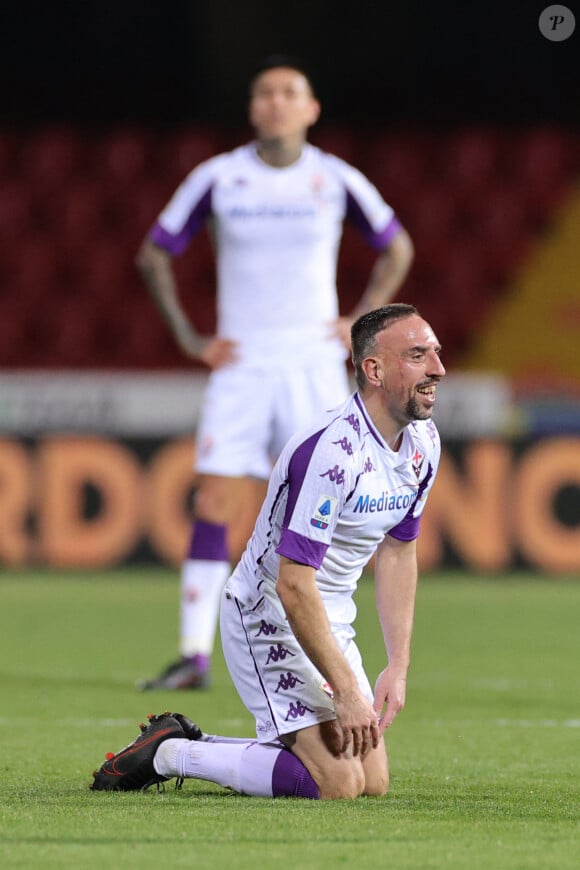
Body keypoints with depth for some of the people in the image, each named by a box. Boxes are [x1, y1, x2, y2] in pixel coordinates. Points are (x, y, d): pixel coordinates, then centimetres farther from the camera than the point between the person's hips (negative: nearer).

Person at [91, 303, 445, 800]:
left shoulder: (423, 443, 0)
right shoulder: (332, 451, -28)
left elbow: (398, 554, 11)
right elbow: (294, 585, -29)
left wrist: (398, 667, 2)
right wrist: (346, 692, -27)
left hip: (331, 621, 9)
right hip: (270, 616, -9)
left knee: (374, 782, 5)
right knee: (338, 784, -18)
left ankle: (190, 742, 18)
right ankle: (166, 754, -2)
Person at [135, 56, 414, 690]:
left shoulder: (337, 181, 0)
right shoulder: (217, 178, -1)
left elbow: (397, 248, 16)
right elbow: (153, 254, 9)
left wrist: (361, 322, 5)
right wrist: (188, 338, 1)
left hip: (314, 363, 0)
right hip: (241, 364, 0)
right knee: (213, 504, -9)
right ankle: (195, 656, -7)